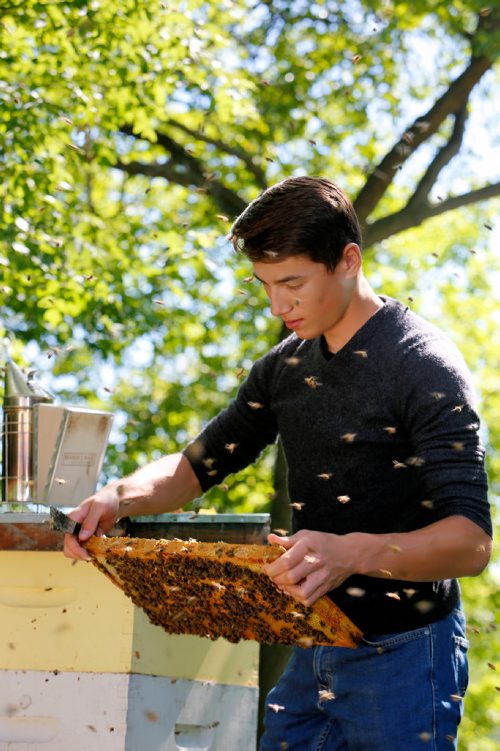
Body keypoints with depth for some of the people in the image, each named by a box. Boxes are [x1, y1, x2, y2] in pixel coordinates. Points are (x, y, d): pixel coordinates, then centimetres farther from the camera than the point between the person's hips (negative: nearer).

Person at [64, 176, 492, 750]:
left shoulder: (425, 367, -16)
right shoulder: (284, 368, 8)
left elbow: (471, 540, -24)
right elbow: (200, 464, 15)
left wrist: (352, 554, -41)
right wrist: (119, 498, -7)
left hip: (403, 658, -7)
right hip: (312, 655, 7)